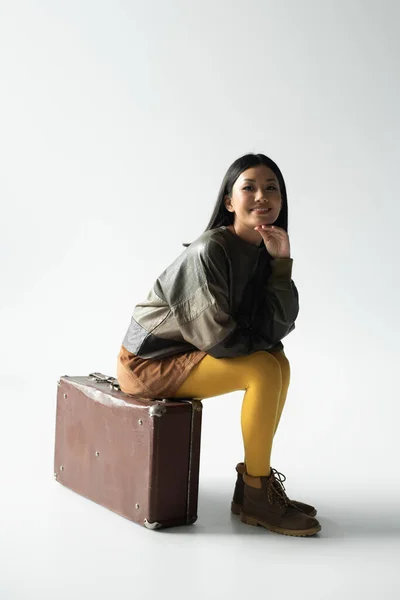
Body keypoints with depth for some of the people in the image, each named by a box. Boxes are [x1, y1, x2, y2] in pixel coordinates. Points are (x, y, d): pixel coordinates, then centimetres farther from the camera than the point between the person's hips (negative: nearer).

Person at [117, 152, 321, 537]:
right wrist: (261, 342, -6)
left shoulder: (260, 254, 4)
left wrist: (281, 262, -12)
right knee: (264, 371, -20)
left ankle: (254, 483, 7)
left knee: (279, 364, 0)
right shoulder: (209, 251, -22)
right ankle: (256, 498, -7)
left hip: (186, 355, 9)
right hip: (149, 361, -9)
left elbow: (277, 327, -4)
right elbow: (217, 337, -24)